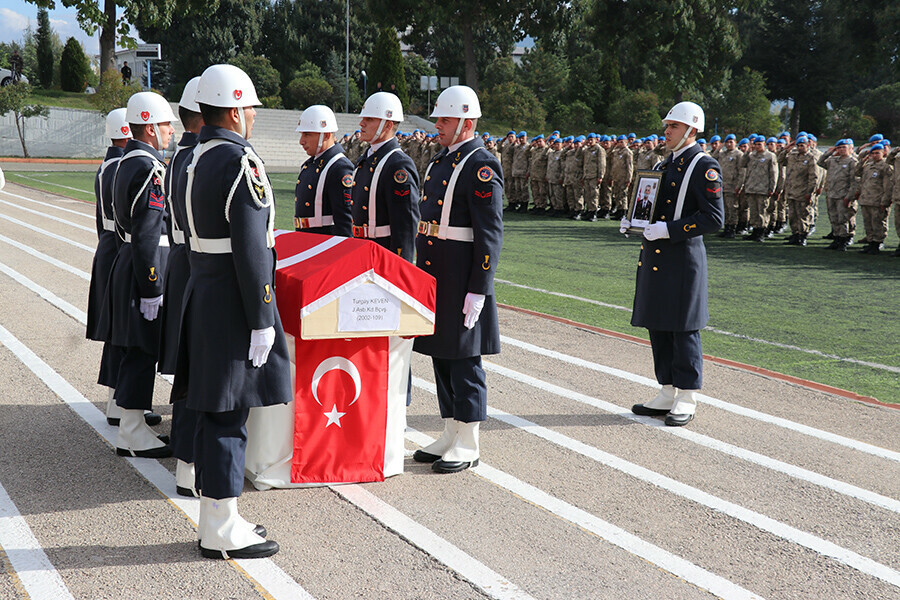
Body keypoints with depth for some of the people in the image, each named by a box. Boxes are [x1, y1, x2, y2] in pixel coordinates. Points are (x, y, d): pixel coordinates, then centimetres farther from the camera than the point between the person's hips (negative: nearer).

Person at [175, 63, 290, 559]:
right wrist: (262, 320, -18)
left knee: (213, 414, 13)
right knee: (228, 416, -3)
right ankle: (223, 532, 4)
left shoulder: (197, 160, 12)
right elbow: (251, 249, -21)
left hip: (203, 293, 9)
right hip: (233, 302, -9)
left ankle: (215, 520, 22)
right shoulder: (242, 163, -17)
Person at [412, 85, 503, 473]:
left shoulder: (482, 166, -13)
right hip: (432, 275, 9)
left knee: (464, 360, -2)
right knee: (441, 356, 14)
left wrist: (478, 291, -20)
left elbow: (490, 234, -17)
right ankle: (451, 434, 24)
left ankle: (468, 445, 7)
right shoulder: (441, 161, 15)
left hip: (460, 281, -9)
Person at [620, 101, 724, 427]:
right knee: (658, 327, 12)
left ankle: (686, 400, 7)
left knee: (683, 330, -2)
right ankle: (668, 394, 22)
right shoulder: (664, 165, 18)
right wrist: (633, 222, 7)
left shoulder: (704, 167, -9)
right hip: (654, 258, 9)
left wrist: (669, 230, -20)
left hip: (683, 258, -9)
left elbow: (714, 217, -16)